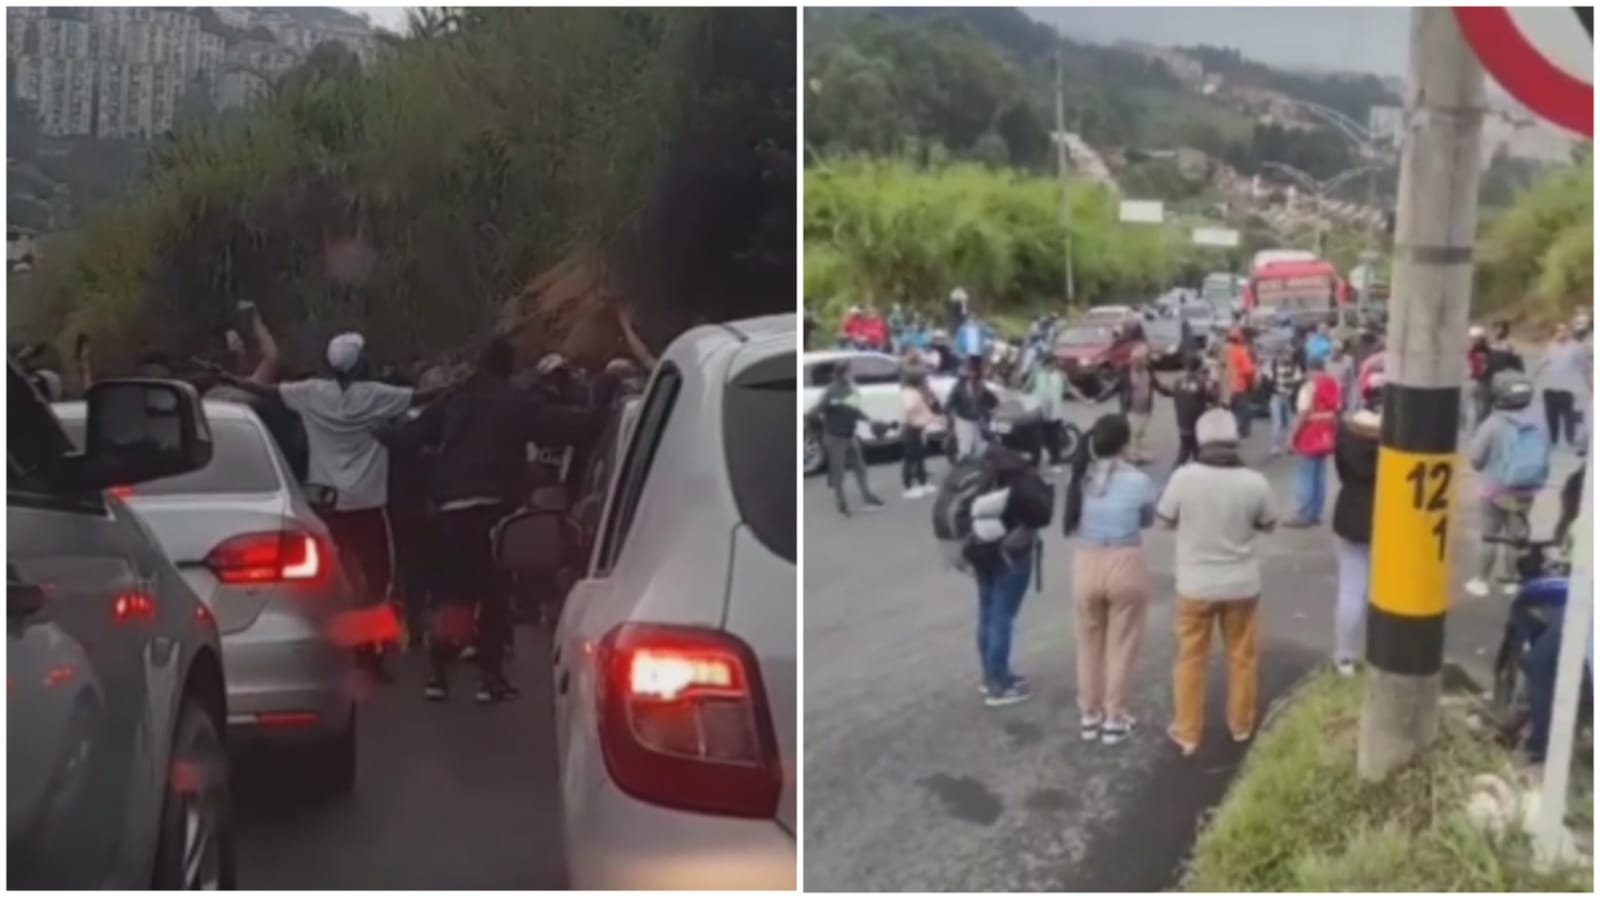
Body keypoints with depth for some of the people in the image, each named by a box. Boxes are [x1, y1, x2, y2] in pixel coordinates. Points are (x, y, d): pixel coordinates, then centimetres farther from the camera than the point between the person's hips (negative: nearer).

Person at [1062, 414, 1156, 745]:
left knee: (1089, 644, 18)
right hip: (1125, 565, -2)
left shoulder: (1081, 477, -7)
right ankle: (1114, 718, 22)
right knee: (1121, 645, 13)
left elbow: (1070, 523, 1)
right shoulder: (1139, 481, -14)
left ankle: (1089, 715, 29)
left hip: (1086, 565, 3)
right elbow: (1147, 520, 3)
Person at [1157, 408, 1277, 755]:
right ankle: (1241, 725, 35)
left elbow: (1165, 520, -4)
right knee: (1242, 656, 19)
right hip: (1242, 584, 1)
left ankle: (1187, 733, 21)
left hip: (1195, 584, -1)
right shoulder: (1255, 482, -14)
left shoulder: (1184, 477, -17)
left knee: (1191, 658, 13)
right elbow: (1268, 525, 3)